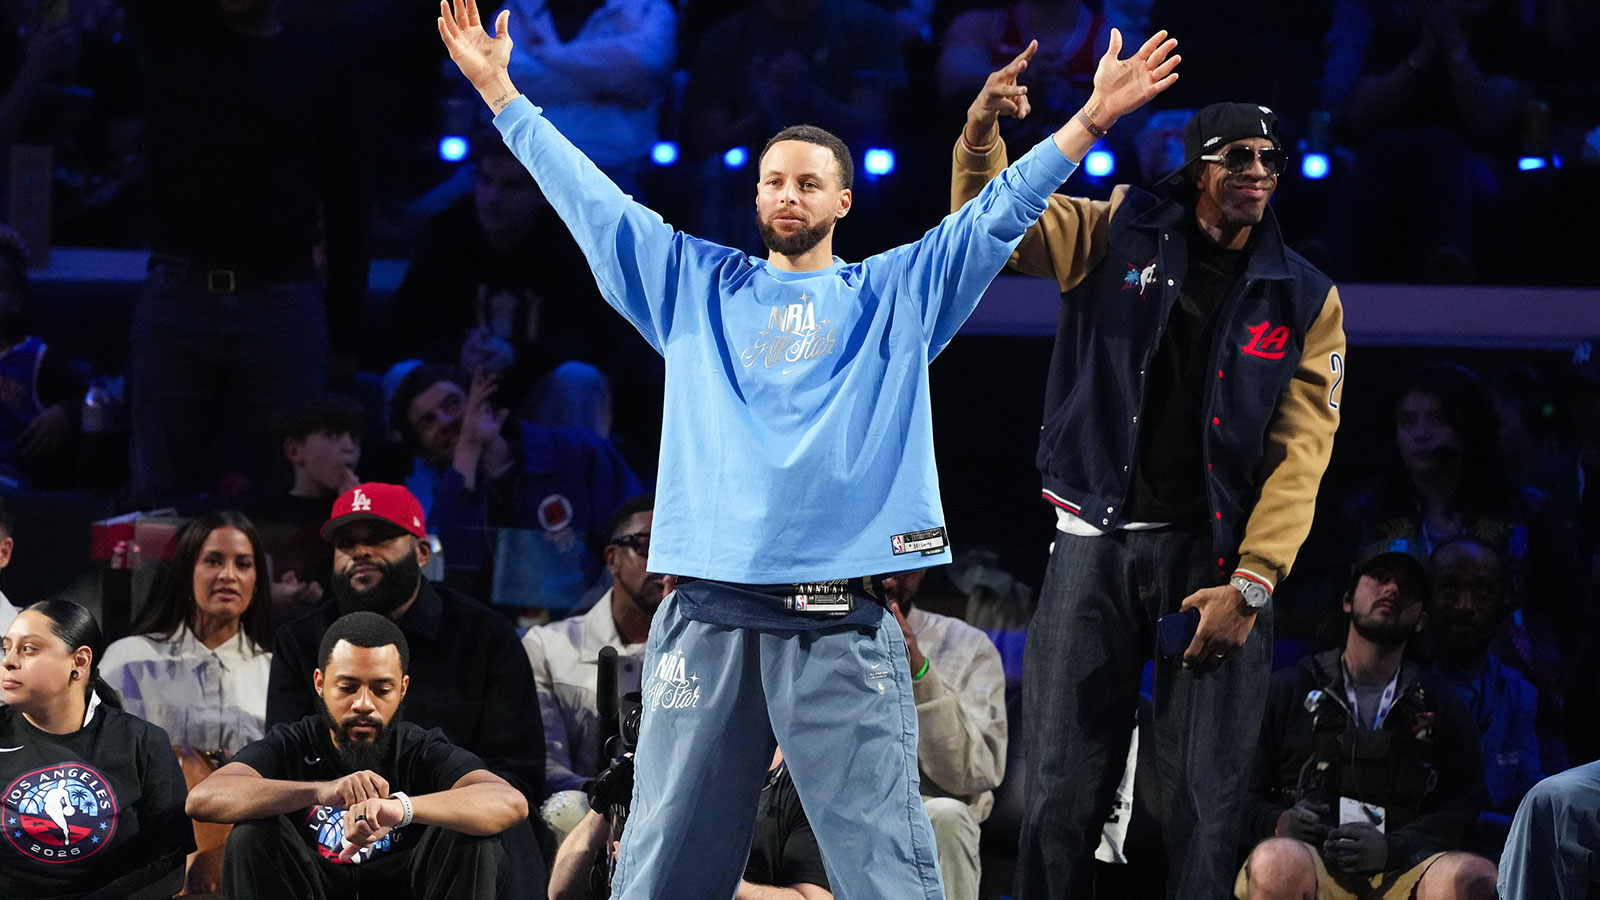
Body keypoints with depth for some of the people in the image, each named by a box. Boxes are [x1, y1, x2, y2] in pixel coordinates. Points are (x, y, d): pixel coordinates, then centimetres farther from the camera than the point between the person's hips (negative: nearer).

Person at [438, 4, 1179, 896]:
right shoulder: (697, 286, 16)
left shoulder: (897, 294, 13)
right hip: (709, 614, 2)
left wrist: (1094, 116, -1)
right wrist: (500, 89, 17)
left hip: (844, 628, -2)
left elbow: (1002, 211, 8)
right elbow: (589, 197, 18)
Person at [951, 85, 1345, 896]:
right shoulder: (1116, 237, 5)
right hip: (1097, 543, 0)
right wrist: (982, 139, -20)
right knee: (1061, 791, 0)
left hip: (1216, 553, 0)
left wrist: (1251, 583, -12)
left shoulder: (1304, 300, 4)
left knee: (1204, 797, -2)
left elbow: (1301, 451, -2)